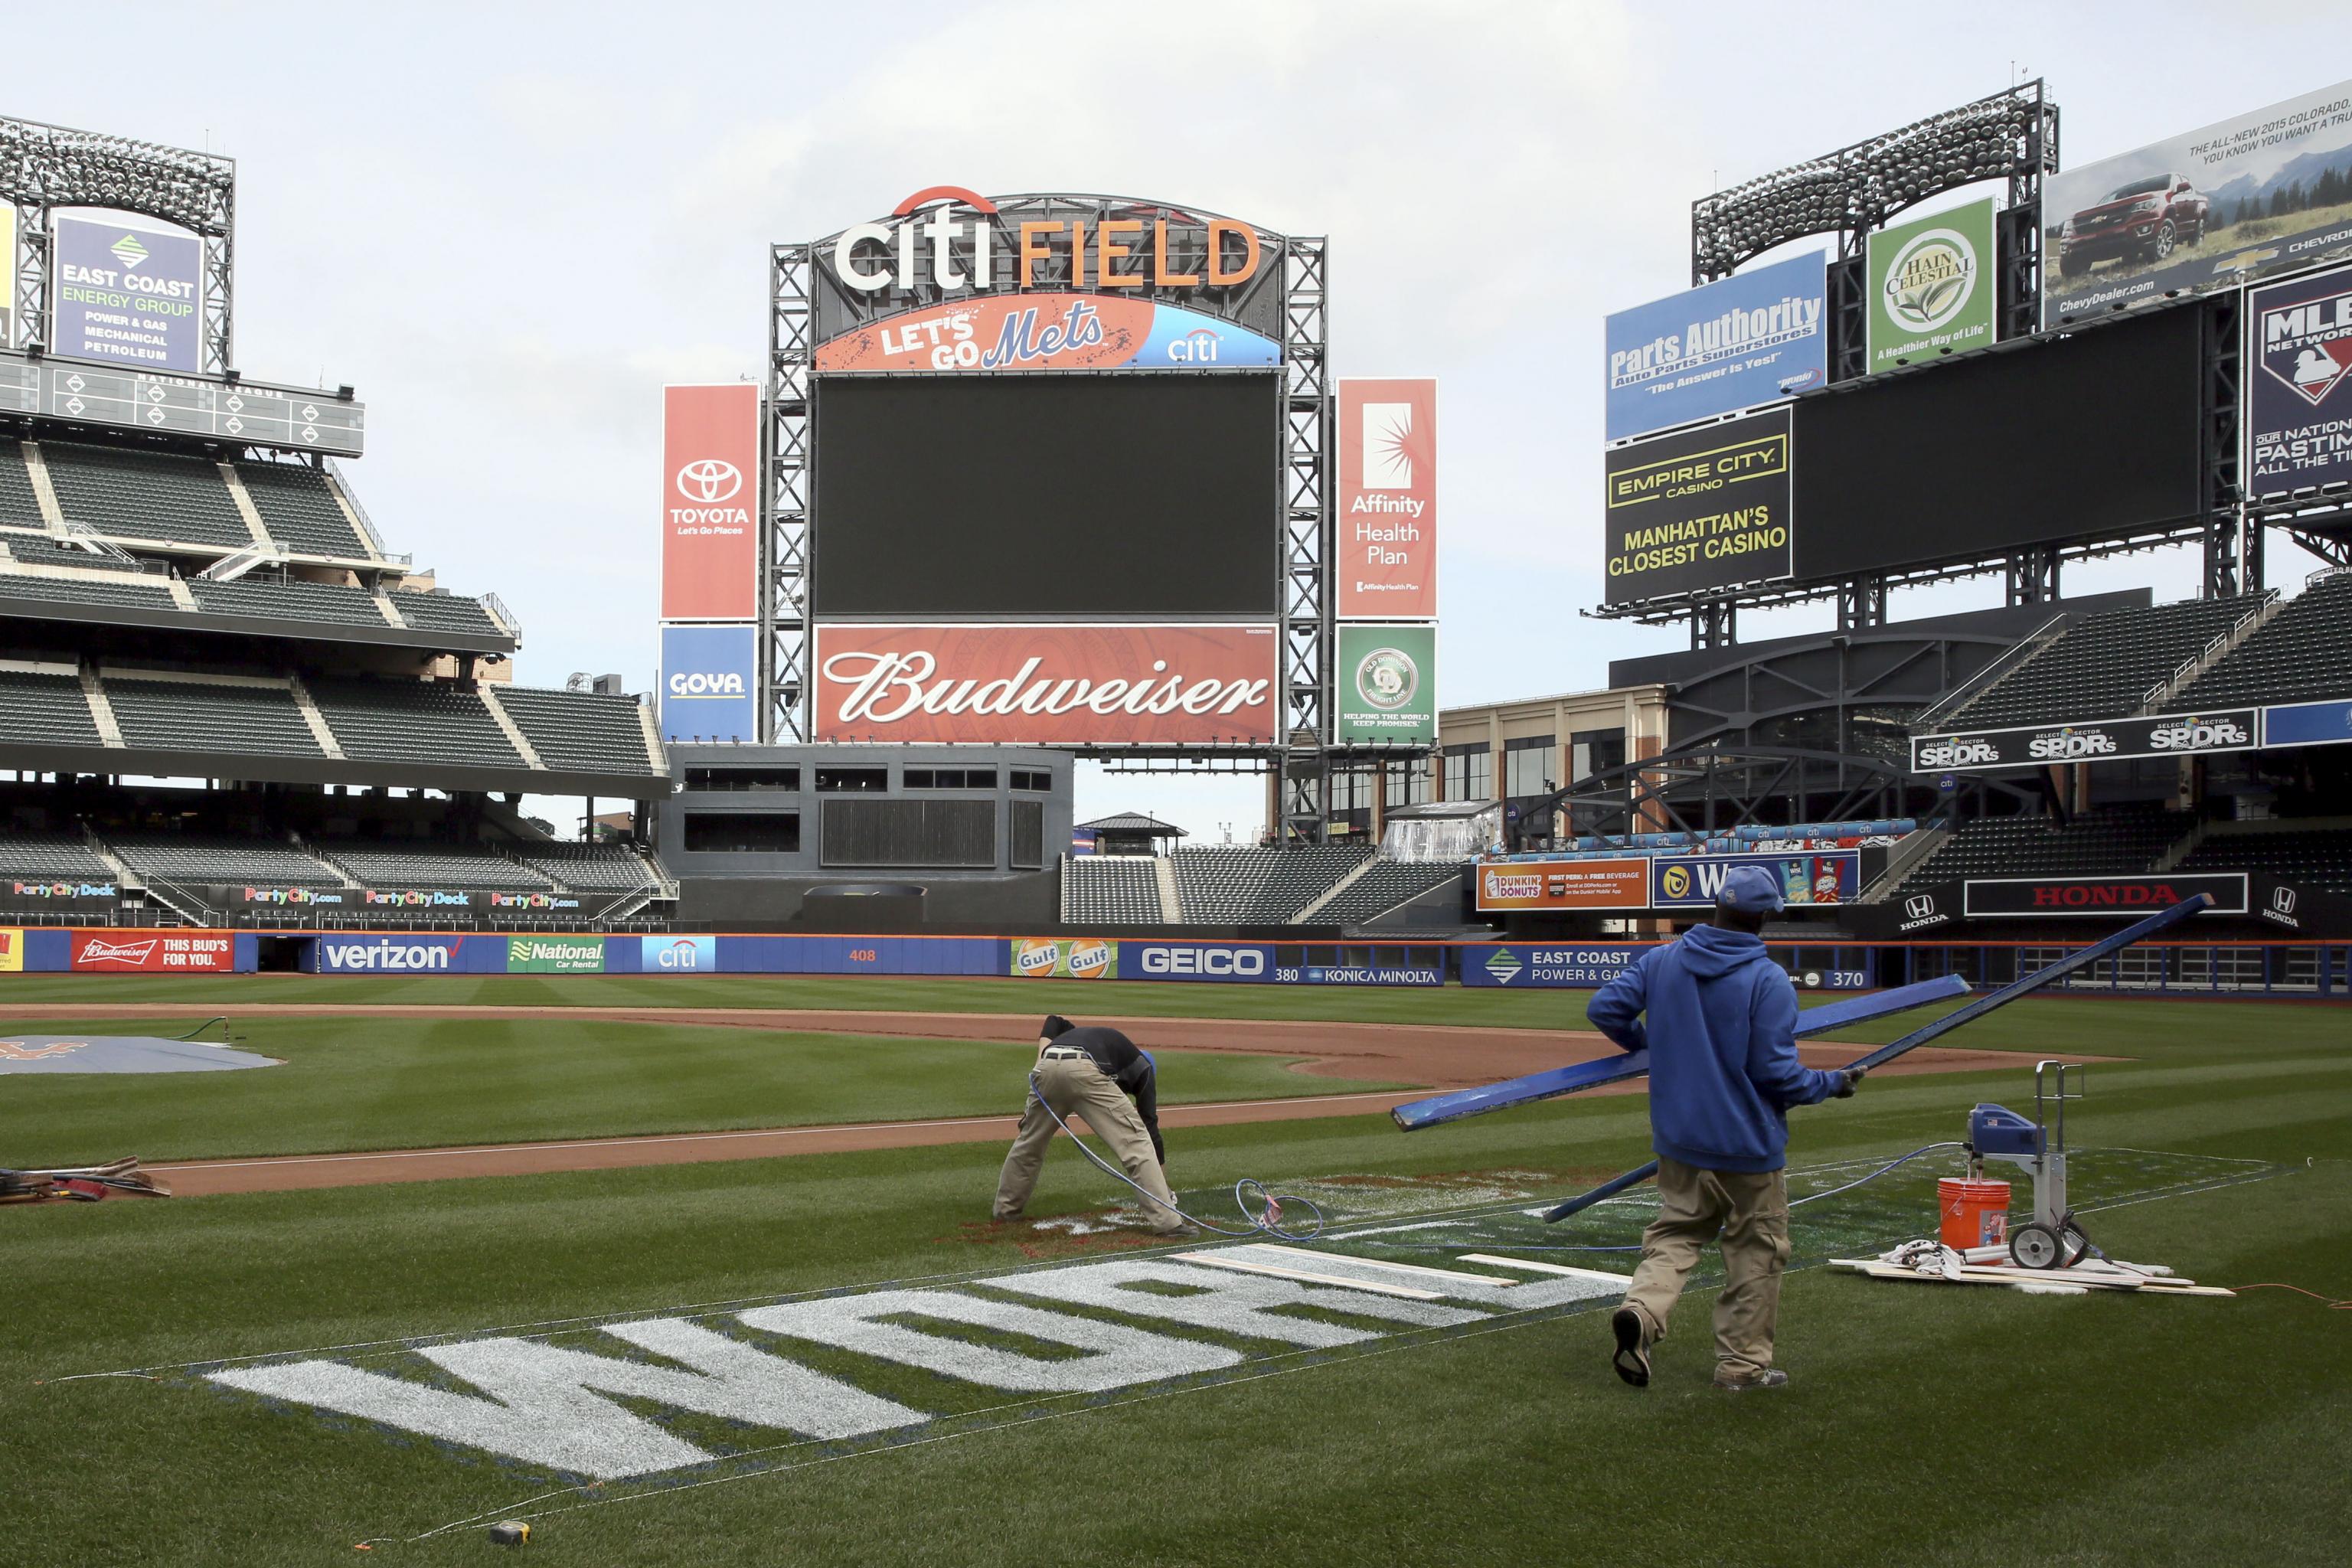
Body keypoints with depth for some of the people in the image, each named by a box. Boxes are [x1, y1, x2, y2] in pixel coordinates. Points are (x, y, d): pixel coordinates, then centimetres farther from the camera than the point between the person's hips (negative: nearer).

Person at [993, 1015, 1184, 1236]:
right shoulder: (1141, 1067, 28)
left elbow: (1054, 1022, 23)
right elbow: (1150, 1125, 21)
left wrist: (1041, 1065, 13)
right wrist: (1164, 1185, 22)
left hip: (1047, 1067, 5)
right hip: (1084, 1070, -5)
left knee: (1029, 1141, 27)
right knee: (1136, 1142, 1)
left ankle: (1006, 1209, 39)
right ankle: (1167, 1222, -6)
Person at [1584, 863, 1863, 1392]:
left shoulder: (1661, 961, -2)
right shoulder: (1768, 980, -17)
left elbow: (1604, 1008, 0)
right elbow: (1777, 1073, -18)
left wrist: (1645, 1043, 18)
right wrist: (1832, 1084, 0)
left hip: (1677, 1139, 4)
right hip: (1748, 1146, -4)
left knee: (1674, 1233, 15)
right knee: (1756, 1251, 11)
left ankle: (1642, 1310, -12)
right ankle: (1742, 1364, 17)